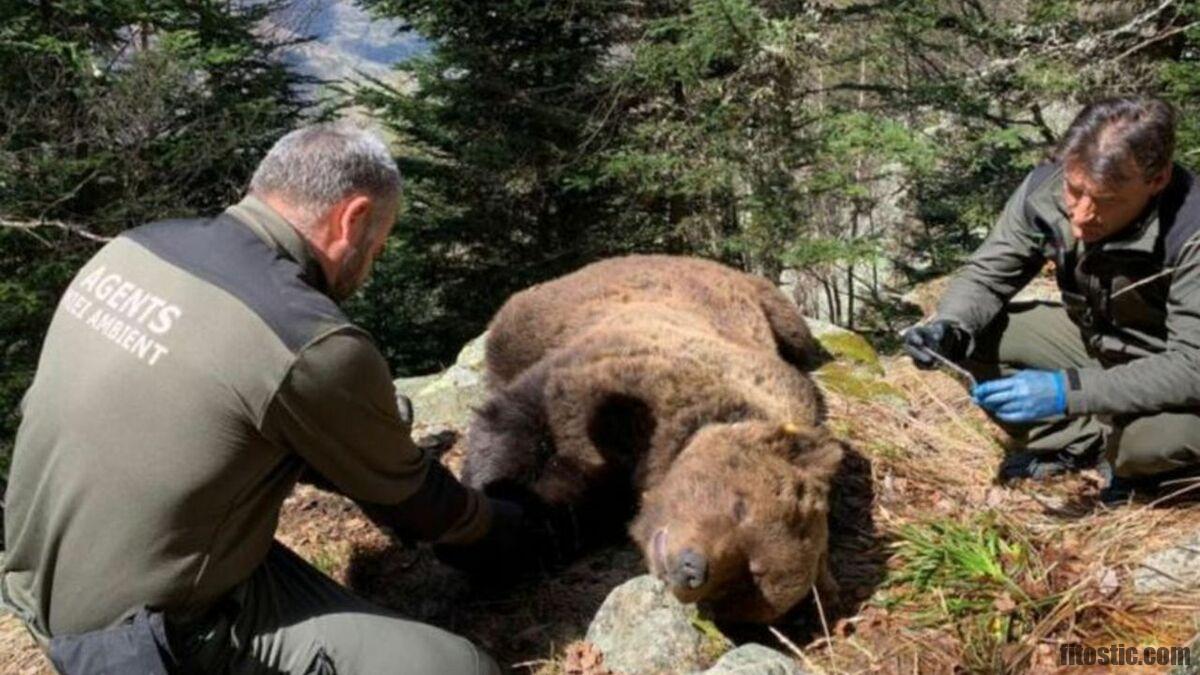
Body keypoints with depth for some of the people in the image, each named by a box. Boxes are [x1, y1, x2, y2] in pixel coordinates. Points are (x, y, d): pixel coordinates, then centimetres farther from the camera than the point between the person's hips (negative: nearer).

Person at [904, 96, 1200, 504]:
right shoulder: (1044, 191, -21)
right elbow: (986, 277, -9)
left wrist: (1069, 391, -45)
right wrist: (949, 329, -31)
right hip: (1091, 341, 5)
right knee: (971, 337, -15)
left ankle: (1135, 464, 2)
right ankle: (1084, 443, 2)